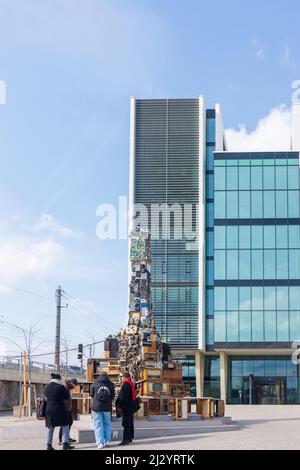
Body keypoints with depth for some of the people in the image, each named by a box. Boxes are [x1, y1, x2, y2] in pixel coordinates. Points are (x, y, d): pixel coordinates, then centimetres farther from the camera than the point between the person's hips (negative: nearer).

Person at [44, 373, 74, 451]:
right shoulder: (61, 387, -8)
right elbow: (67, 399, -2)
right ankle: (65, 444, -1)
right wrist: (68, 408, 13)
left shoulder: (47, 387, 8)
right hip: (60, 409, -5)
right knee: (65, 426, 4)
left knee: (50, 428, 12)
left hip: (49, 410, 5)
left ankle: (49, 445, 12)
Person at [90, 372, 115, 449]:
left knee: (98, 426, 2)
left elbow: (91, 395, 5)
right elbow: (112, 396, 3)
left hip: (97, 407, -2)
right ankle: (107, 442, 13)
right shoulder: (111, 385, -4)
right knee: (107, 425, 15)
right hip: (107, 408, 2)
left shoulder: (95, 385, -6)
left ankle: (100, 443, -1)